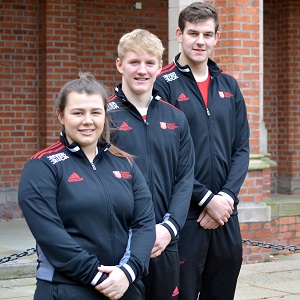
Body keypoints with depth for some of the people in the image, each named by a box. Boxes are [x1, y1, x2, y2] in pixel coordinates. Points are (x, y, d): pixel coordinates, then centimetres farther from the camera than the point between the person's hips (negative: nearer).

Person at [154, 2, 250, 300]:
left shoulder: (229, 86, 12)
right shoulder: (163, 85, -5)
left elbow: (241, 149, 9)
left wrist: (226, 196, -7)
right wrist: (206, 198, -14)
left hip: (226, 216, 5)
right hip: (183, 216, -5)